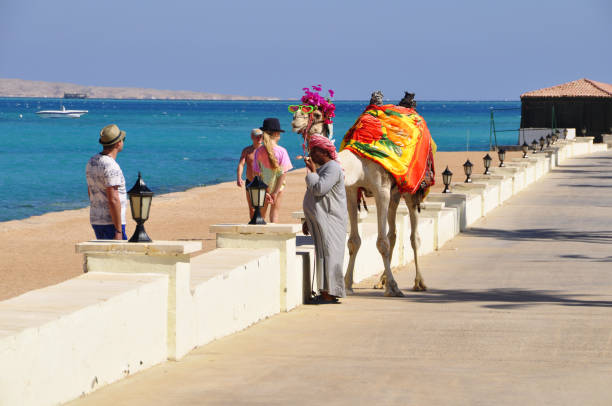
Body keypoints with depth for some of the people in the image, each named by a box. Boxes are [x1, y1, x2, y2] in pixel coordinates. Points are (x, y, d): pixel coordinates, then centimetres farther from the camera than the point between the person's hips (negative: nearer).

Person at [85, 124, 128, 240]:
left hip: (95, 220, 9)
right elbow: (113, 200, -23)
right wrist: (118, 230, -21)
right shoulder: (111, 167, -20)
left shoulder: (92, 161, 9)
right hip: (111, 222, -9)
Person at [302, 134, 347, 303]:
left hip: (329, 221, -10)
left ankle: (329, 295, -11)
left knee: (327, 254, -10)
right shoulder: (322, 168, 20)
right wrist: (308, 220, 25)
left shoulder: (333, 168, -12)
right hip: (320, 222, 10)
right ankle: (325, 293, 11)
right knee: (322, 256, 9)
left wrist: (311, 171, -12)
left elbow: (319, 189, -26)